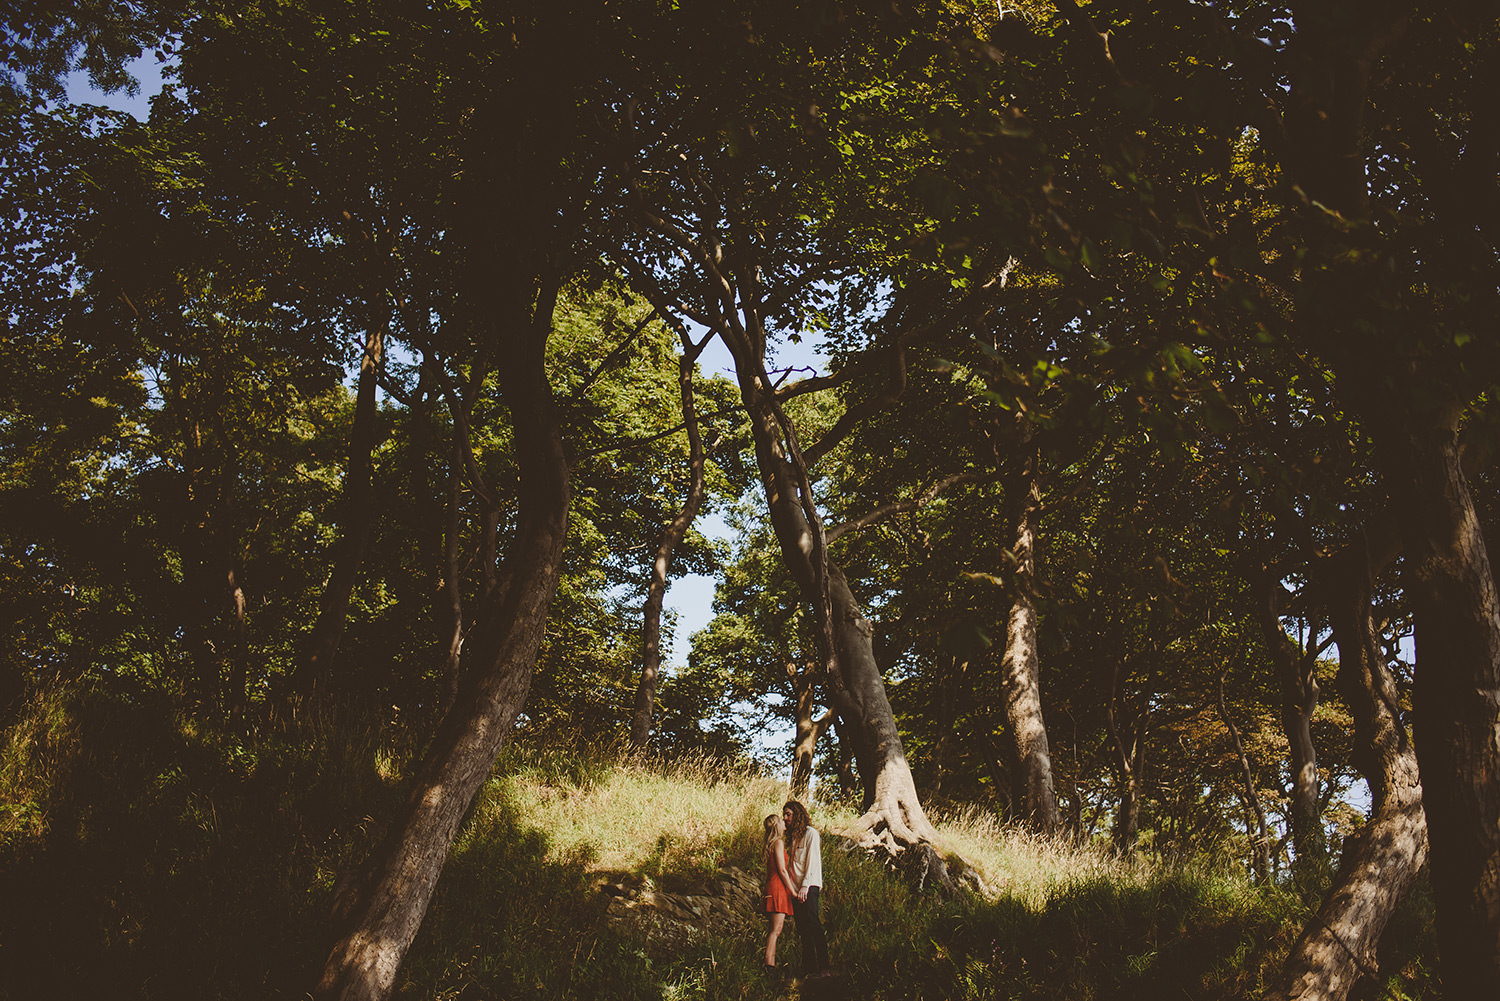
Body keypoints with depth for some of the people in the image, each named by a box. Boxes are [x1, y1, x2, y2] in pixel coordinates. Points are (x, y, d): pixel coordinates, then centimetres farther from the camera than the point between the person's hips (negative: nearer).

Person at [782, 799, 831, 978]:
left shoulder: (811, 833, -3)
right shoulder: (793, 836, 20)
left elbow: (812, 861, -10)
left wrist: (805, 886, -16)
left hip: (809, 888, -8)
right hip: (796, 889, 8)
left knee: (813, 926, -14)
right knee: (803, 929, 4)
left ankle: (823, 968, -15)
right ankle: (809, 968, 4)